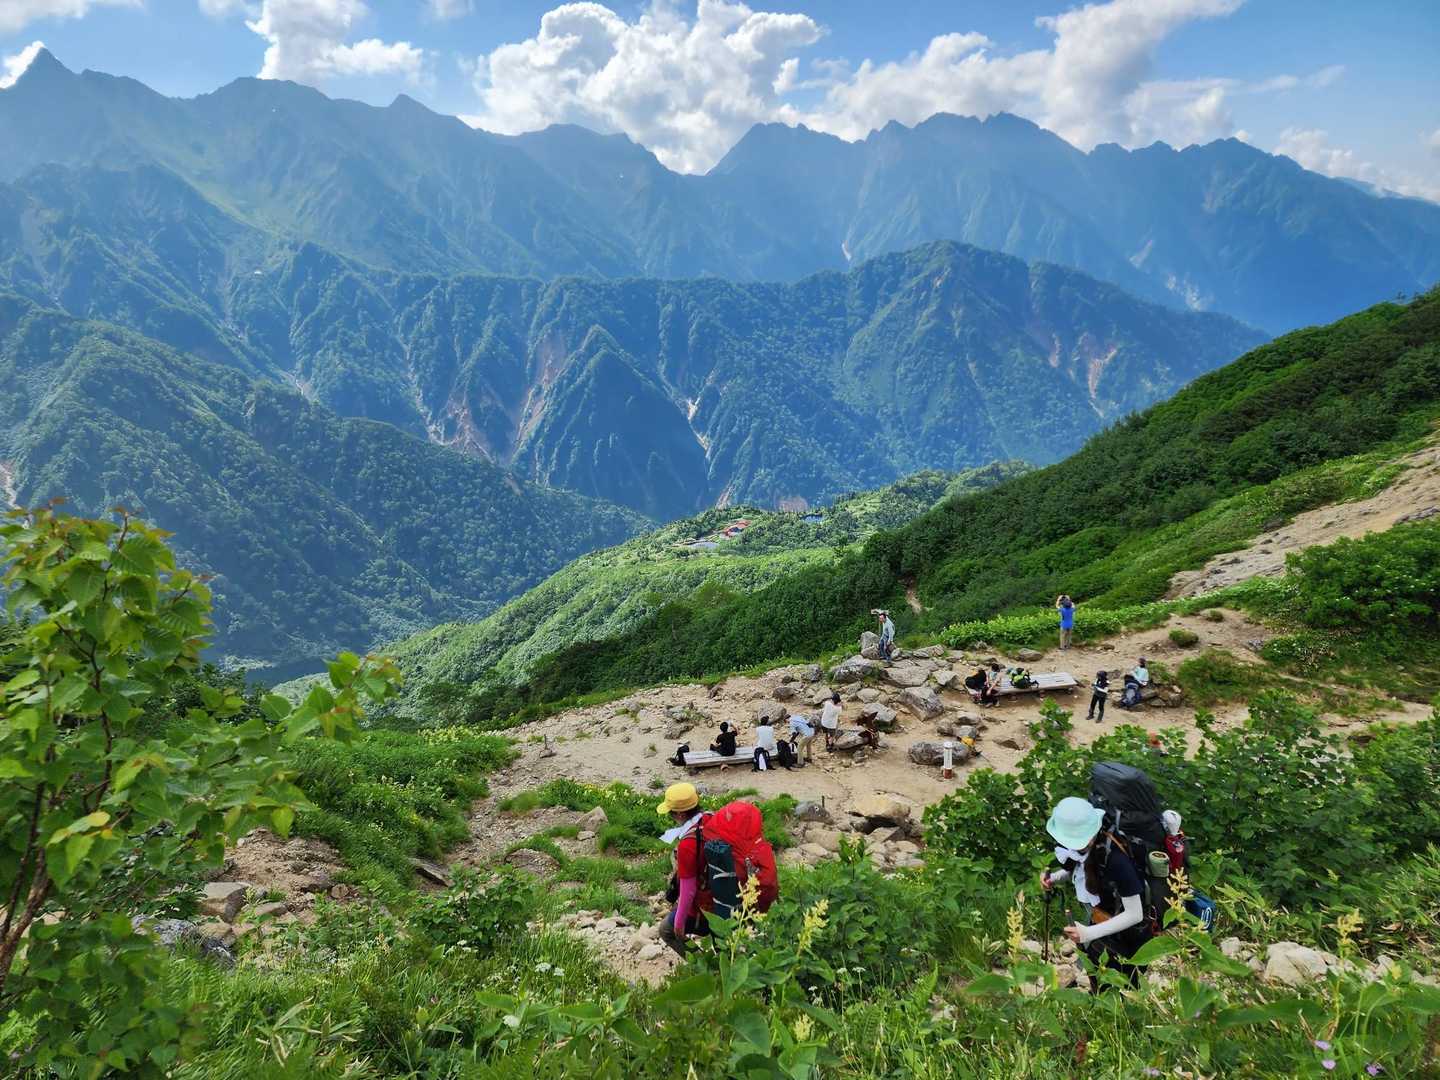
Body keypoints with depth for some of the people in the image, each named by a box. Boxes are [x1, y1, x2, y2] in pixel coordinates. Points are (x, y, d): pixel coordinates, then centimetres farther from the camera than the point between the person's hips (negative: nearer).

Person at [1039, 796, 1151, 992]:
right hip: (1098, 928, 7)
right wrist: (1054, 878, -11)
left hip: (1125, 938, -7)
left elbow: (1135, 914, -28)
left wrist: (1089, 933, -34)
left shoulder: (1116, 859, -34)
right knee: (1099, 993, 26)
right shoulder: (1076, 847, -13)